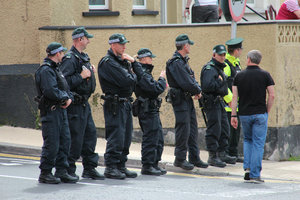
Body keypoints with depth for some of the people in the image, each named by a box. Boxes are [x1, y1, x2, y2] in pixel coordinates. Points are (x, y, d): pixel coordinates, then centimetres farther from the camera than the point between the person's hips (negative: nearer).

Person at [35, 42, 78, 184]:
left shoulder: (56, 69, 19)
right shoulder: (45, 70, -14)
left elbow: (65, 87, 20)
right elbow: (51, 91, -25)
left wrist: (69, 98, 0)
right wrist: (64, 97, -10)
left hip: (61, 110, 10)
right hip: (50, 111, -10)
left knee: (64, 141, 10)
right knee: (52, 144, -7)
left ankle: (61, 172, 16)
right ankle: (45, 173, 1)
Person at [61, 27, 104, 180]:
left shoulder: (83, 57, 16)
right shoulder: (70, 58, -15)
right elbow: (65, 81, -24)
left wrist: (90, 72, 8)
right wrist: (81, 76, -19)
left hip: (84, 104, 10)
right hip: (75, 105, -10)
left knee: (90, 134, 10)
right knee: (75, 138, -6)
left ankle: (89, 168, 17)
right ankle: (68, 171, 2)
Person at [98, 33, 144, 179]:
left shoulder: (123, 61, 16)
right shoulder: (108, 62, -13)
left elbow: (141, 75, 11)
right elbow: (127, 81, -21)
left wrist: (133, 62, -1)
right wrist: (133, 76, 0)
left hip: (126, 103, 9)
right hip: (115, 105, -9)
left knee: (126, 137, 11)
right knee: (116, 137, -8)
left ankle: (121, 166, 18)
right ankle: (110, 168, -3)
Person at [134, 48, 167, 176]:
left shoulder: (145, 72, 17)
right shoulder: (142, 74, -18)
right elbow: (156, 89, -24)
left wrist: (161, 82, 7)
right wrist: (162, 78, -8)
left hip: (152, 110, 11)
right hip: (147, 111, -11)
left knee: (158, 138, 15)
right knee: (150, 139, -7)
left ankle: (154, 164, 21)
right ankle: (147, 166, -4)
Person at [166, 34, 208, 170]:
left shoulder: (184, 61, 15)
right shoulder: (176, 63, -17)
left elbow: (191, 79, 16)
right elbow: (185, 83, -22)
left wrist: (197, 90, -3)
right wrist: (197, 90, -7)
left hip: (188, 98, 10)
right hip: (180, 99, -10)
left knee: (193, 129, 12)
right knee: (183, 129, -7)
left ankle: (194, 158, 18)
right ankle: (180, 159, 0)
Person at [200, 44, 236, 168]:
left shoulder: (220, 68, 19)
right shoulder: (209, 69, -14)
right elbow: (207, 86, -26)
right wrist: (220, 83, -17)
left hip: (220, 102, 10)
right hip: (212, 102, -10)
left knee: (224, 129, 14)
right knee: (214, 129, -9)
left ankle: (222, 154, 23)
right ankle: (212, 157, -6)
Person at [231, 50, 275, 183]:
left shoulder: (239, 76, 3)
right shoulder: (265, 75, -1)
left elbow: (235, 97, 0)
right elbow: (272, 95, -5)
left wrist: (233, 115, 3)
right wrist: (267, 112, 6)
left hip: (244, 114, 2)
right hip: (260, 114, -2)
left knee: (247, 140, 22)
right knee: (258, 144, 2)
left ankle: (247, 168, 7)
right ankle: (255, 175, -3)